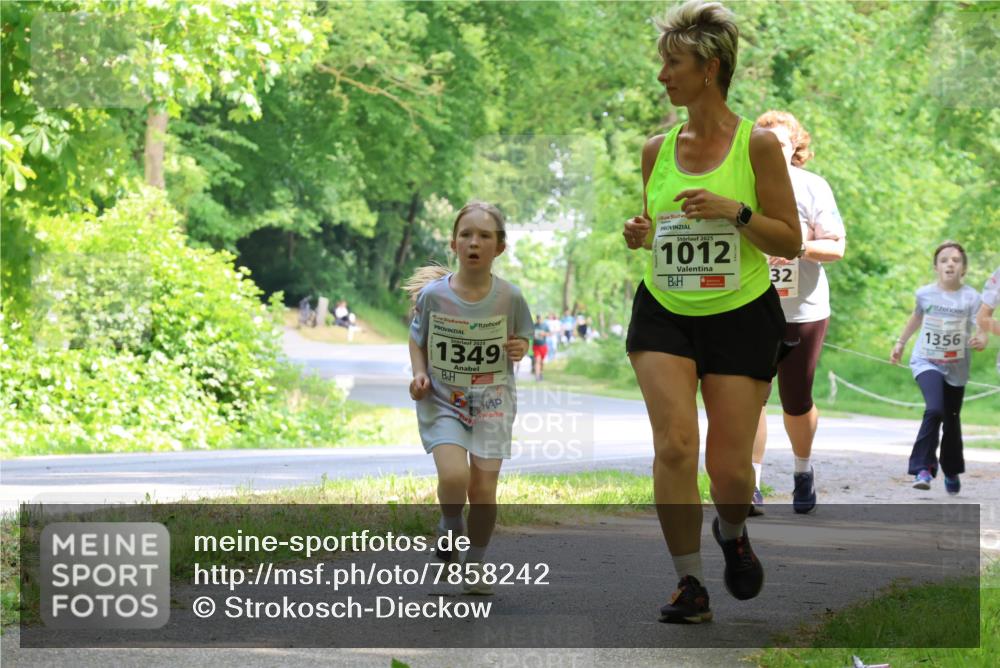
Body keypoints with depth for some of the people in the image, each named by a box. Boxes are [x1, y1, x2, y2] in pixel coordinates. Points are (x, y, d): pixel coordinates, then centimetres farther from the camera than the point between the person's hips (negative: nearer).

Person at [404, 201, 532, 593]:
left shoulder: (509, 297, -7)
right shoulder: (433, 293, -9)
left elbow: (520, 340, 10)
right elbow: (417, 340, 6)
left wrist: (520, 348, -12)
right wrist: (419, 373, -10)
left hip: (492, 400, 1)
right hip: (442, 400, -1)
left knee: (483, 489, -4)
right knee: (453, 475, -21)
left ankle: (474, 566, 18)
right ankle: (450, 528, 12)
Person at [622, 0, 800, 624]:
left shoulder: (758, 144, -5)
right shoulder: (657, 149, 6)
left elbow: (791, 241, -4)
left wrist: (736, 211, -20)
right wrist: (642, 234, -4)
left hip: (741, 317, -3)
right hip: (664, 315, 3)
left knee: (729, 468, -2)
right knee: (674, 444, -16)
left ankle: (733, 533, 34)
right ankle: (690, 584, -4)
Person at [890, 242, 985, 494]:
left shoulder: (971, 298, -13)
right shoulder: (925, 293, -7)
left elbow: (980, 329, -18)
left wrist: (981, 341, -41)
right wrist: (900, 343, 23)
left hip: (956, 368, 1)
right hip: (927, 362, -1)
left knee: (951, 420, 15)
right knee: (934, 410, -26)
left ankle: (952, 471, 38)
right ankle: (923, 468, -21)